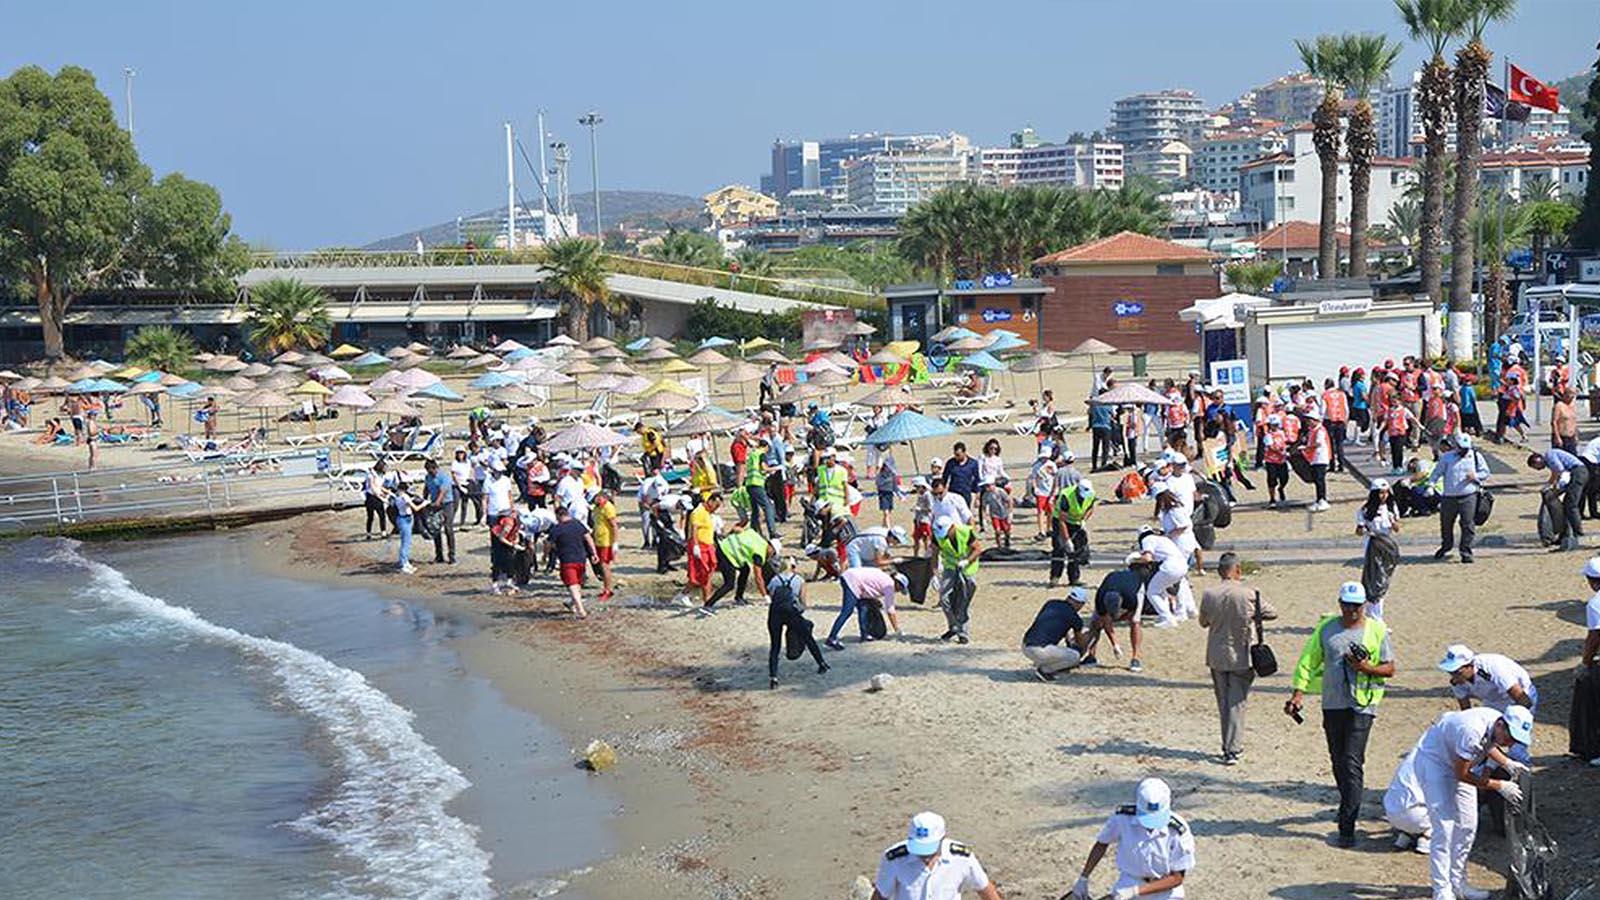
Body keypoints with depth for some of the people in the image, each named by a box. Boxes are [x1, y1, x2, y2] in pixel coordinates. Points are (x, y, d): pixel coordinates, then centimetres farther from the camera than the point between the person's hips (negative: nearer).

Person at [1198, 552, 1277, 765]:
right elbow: (1272, 613, -2)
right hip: (1241, 656, -3)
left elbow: (1203, 622, 6)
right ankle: (1232, 749, 1)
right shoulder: (1249, 595, -16)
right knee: (1236, 703, 4)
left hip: (1216, 657, 3)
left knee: (1223, 702, 15)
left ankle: (1231, 745, 21)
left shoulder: (1208, 595, -8)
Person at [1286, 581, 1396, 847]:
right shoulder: (1326, 628, 7)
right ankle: (1350, 805, 32)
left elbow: (1390, 669, 5)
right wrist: (1299, 692, -2)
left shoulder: (1376, 630, 1)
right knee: (1338, 763, 11)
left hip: (1362, 706, -3)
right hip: (1332, 704, 4)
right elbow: (1308, 661, 8)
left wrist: (1367, 668, -14)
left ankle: (1347, 826, -11)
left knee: (1352, 763, -10)